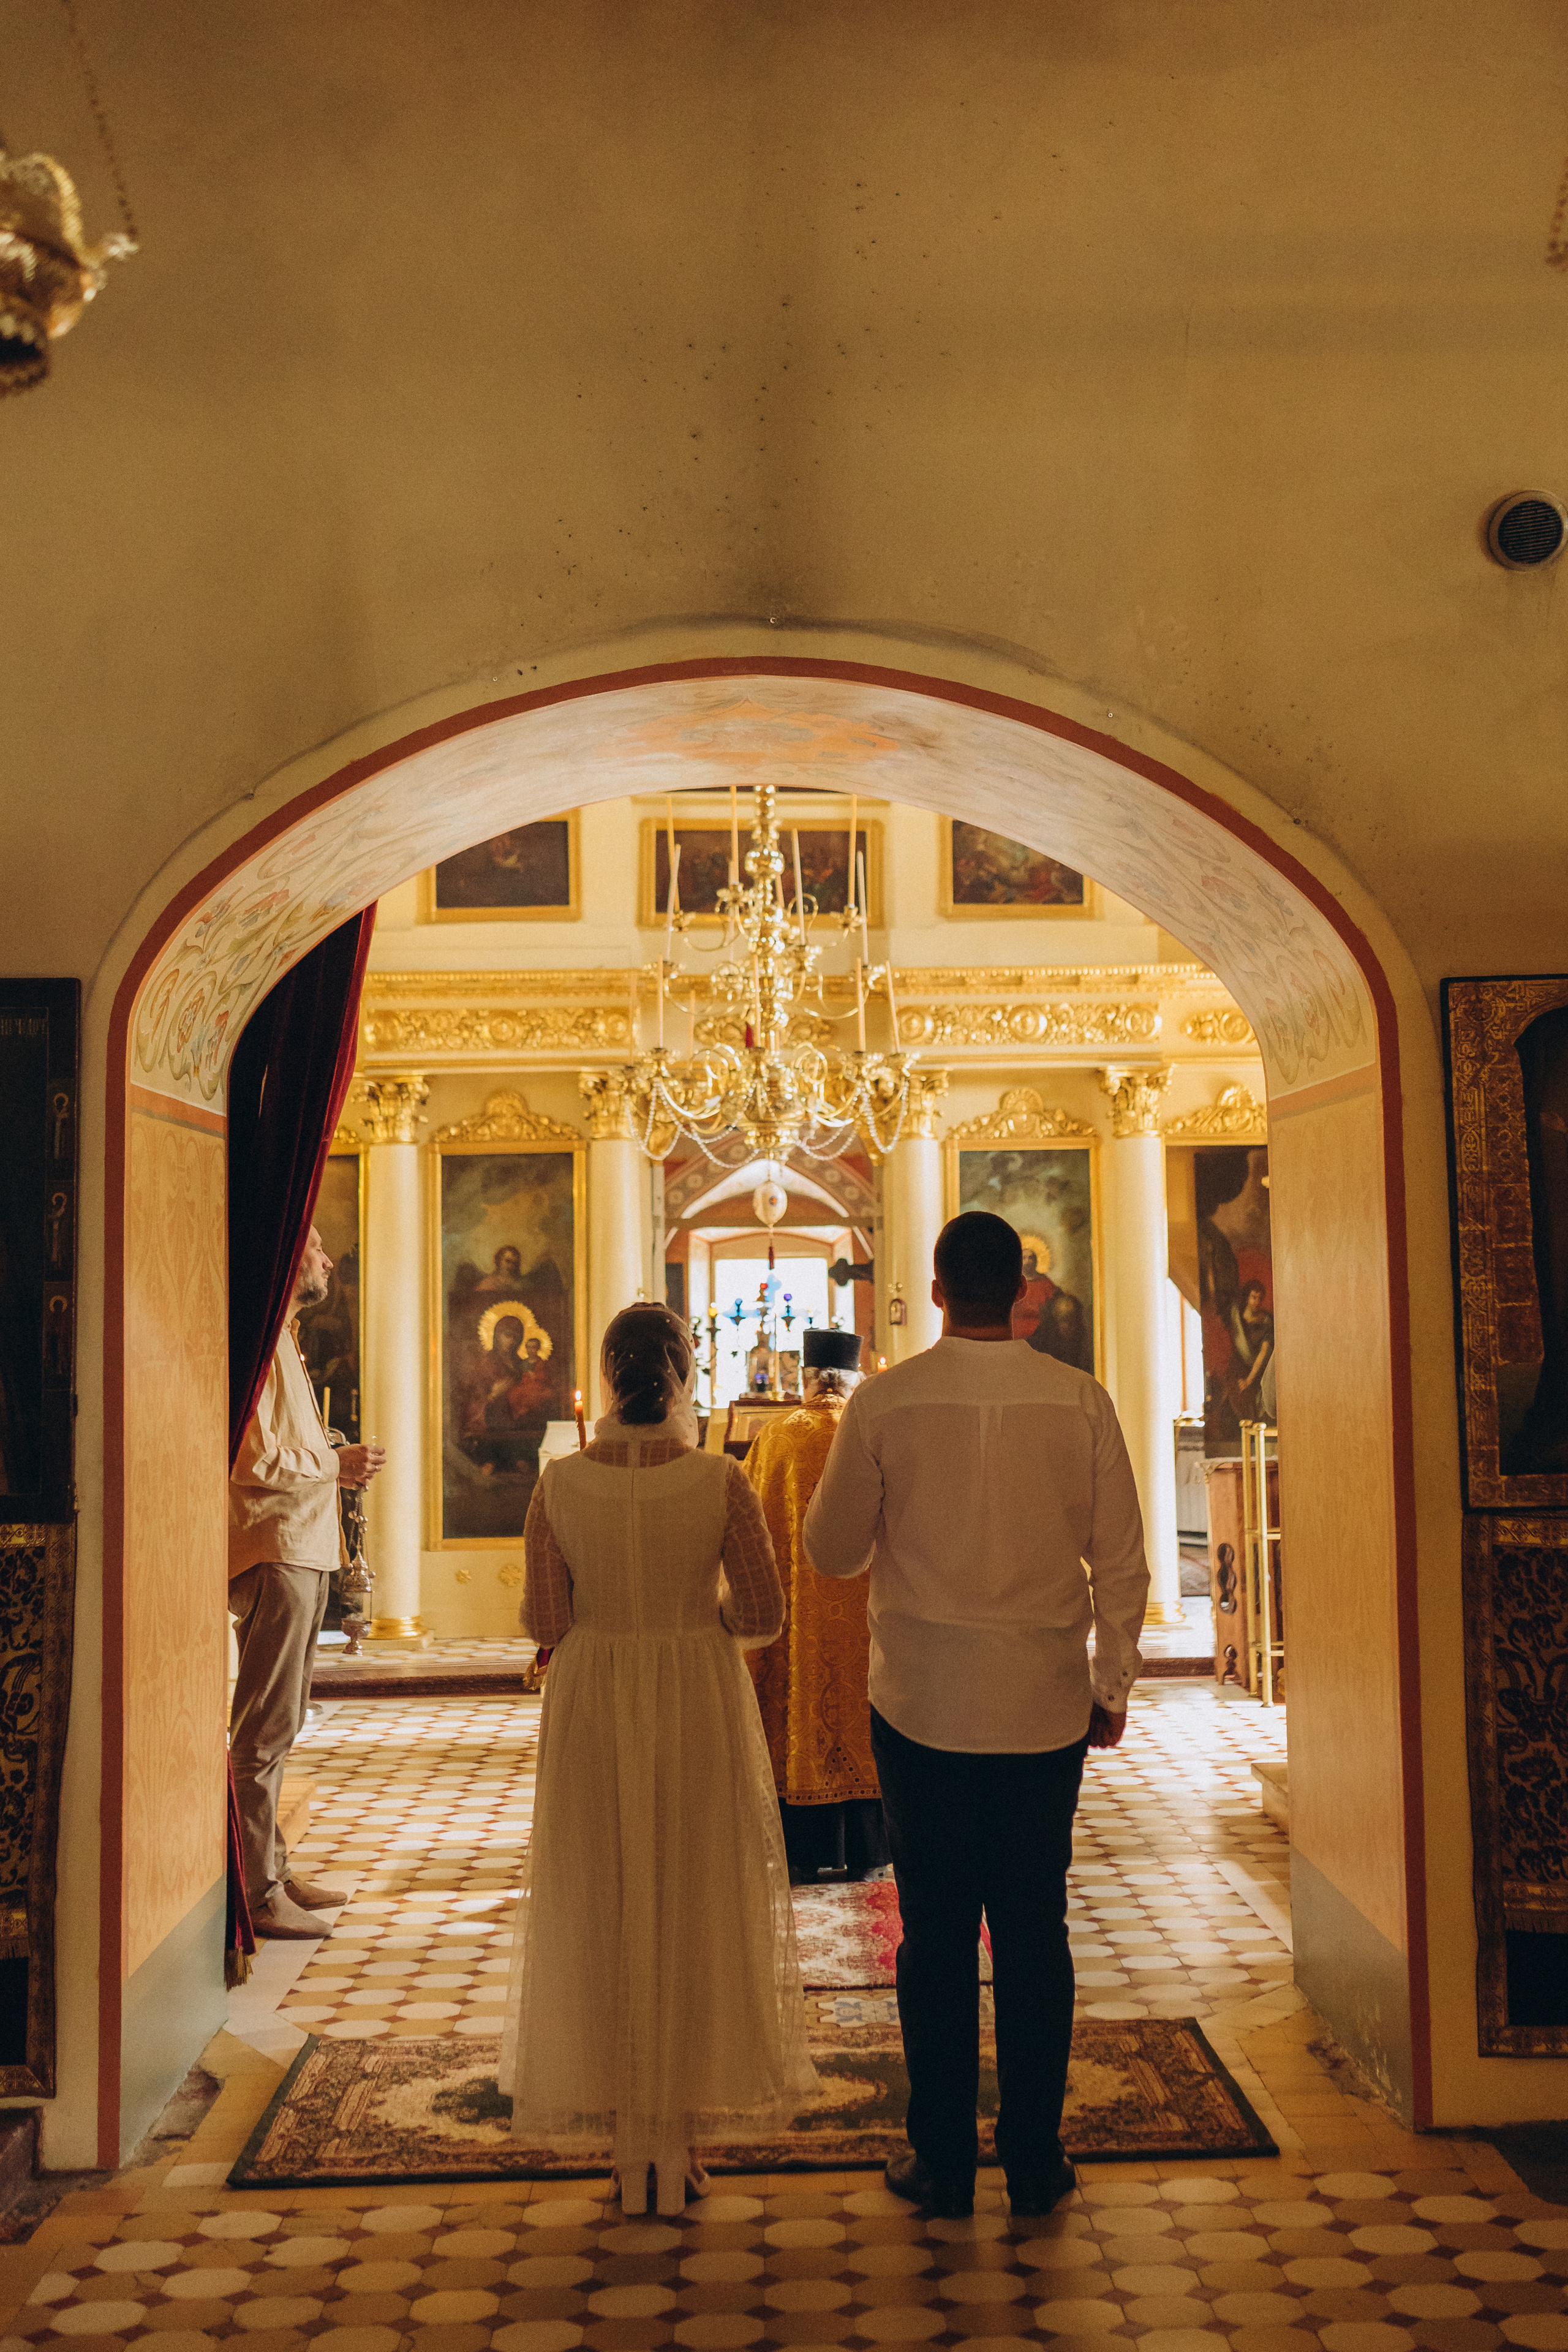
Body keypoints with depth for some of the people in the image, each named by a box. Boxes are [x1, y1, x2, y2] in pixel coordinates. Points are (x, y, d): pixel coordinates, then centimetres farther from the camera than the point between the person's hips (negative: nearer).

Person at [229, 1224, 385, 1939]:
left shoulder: (282, 1339, 20)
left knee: (276, 1725, 16)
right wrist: (336, 1463, -12)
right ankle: (255, 1893, -1)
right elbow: (253, 1458, -22)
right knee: (264, 1729, -6)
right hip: (272, 1553, -11)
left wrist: (333, 1466, 10)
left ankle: (271, 1870, 24)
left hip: (300, 1550, 11)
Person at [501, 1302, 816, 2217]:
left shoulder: (561, 1483, -10)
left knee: (603, 1913, 14)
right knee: (696, 1914, 13)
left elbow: (544, 1621, -6)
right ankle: (683, 2138, 20)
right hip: (698, 1708, -1)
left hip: (592, 1712, 1)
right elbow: (764, 1615, -10)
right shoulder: (720, 1481, -13)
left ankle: (630, 2145, 21)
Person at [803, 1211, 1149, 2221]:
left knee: (936, 1933, 8)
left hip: (924, 1704, -1)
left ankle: (944, 2162, 18)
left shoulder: (885, 1402, -9)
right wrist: (1114, 1684, 11)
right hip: (1046, 1705, 1)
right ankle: (1037, 2162, 20)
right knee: (1036, 1930, 11)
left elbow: (832, 1550, 0)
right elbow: (1121, 1560, 0)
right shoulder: (1081, 1400, -5)